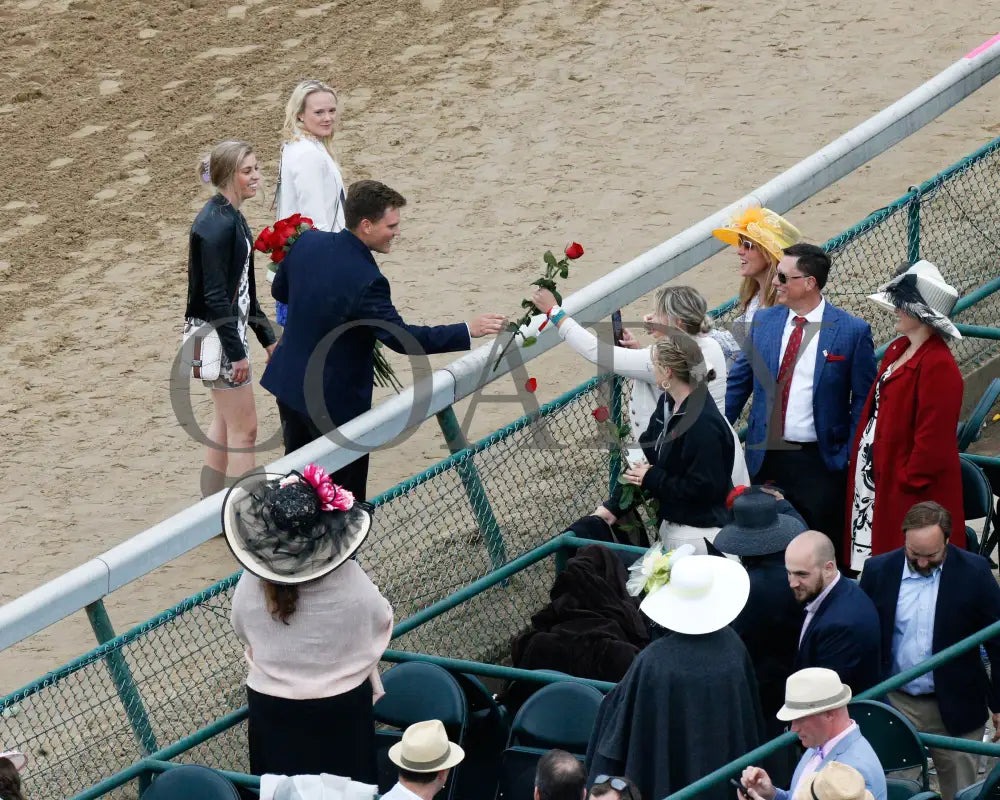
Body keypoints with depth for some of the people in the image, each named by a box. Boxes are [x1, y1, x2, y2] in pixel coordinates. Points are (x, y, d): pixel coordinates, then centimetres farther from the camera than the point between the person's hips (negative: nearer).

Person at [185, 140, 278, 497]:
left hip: (229, 329, 11)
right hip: (217, 333, -11)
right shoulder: (216, 225, -21)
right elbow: (214, 295, -23)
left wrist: (267, 337, 19)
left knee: (223, 424, 18)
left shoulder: (231, 218, 9)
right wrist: (236, 353, -22)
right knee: (244, 429, -5)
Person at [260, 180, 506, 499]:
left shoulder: (306, 242, -7)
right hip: (335, 400, -8)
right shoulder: (365, 281, -29)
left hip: (288, 383, 8)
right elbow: (400, 338, -27)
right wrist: (468, 331, -24)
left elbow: (279, 290, 10)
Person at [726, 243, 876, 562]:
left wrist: (851, 457, -9)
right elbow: (739, 381, 14)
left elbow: (863, 400, -3)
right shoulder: (764, 321, 5)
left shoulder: (852, 331, -8)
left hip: (820, 462, -4)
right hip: (766, 456, 4)